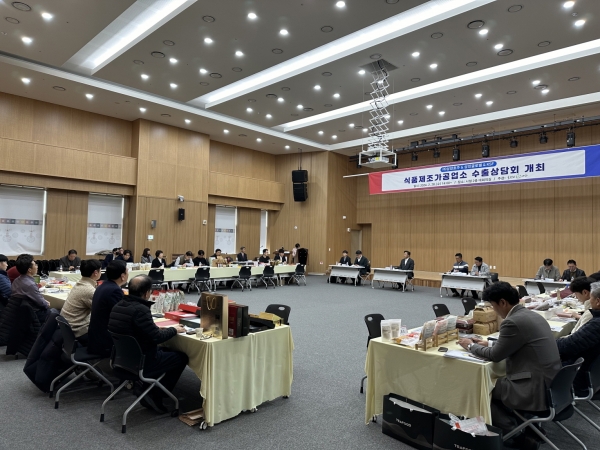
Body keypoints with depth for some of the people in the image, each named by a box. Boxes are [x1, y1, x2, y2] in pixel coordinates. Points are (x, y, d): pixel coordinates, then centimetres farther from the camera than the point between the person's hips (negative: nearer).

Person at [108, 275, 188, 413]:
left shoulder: (118, 306, 1)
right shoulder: (140, 310, -26)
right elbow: (157, 337, -22)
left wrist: (157, 328, 17)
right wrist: (174, 330, -5)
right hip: (141, 363, -9)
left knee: (166, 350, 26)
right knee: (182, 357, 8)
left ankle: (143, 387, 15)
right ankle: (154, 395, 7)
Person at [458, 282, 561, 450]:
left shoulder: (513, 321, -22)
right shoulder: (531, 315, 8)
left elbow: (495, 355, -12)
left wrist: (471, 345, 3)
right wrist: (488, 344, 19)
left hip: (535, 389, -9)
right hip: (549, 383, 9)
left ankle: (520, 436, 11)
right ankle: (528, 426, 22)